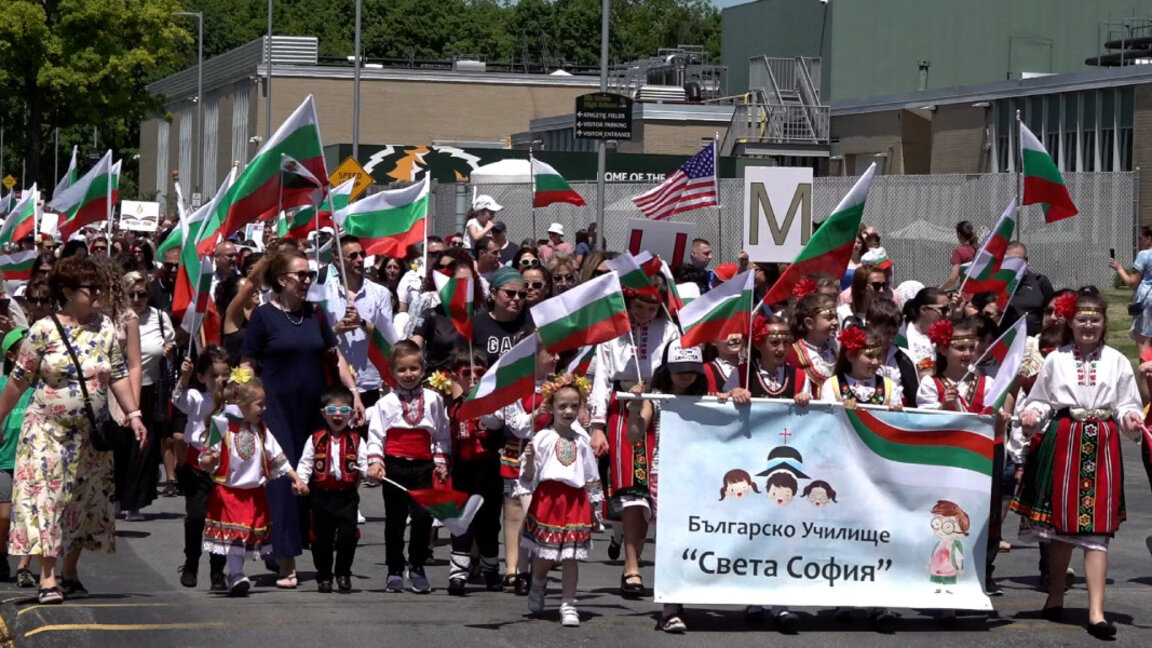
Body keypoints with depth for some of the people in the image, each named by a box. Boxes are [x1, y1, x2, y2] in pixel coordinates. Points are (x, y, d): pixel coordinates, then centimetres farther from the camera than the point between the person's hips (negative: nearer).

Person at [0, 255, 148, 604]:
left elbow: (118, 375, 5)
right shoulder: (44, 330, -9)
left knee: (83, 501, 9)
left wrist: (134, 415, -3)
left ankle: (70, 572, 22)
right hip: (48, 430, -4)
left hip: (90, 433, 4)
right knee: (46, 497, -10)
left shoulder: (105, 327, 3)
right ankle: (48, 578, -12)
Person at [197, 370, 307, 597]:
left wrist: (296, 479, 9)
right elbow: (206, 461, -8)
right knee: (235, 534, -11)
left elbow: (278, 458, 13)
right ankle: (236, 575, -9)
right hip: (228, 492, -5)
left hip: (254, 493, 5)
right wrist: (209, 461, -30)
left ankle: (235, 575, 14)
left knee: (251, 535, 4)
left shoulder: (260, 430, 8)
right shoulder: (221, 427, -9)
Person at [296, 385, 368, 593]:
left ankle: (343, 574, 10)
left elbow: (364, 464, -3)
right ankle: (324, 575, 18)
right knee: (322, 537, 7)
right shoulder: (316, 439, 2)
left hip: (347, 495, 0)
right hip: (322, 495, 0)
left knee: (348, 535, -4)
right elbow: (305, 464, -1)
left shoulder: (356, 441, 4)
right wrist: (300, 481, -17)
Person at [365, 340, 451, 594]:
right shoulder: (386, 403, 2)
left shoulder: (433, 400, 7)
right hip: (394, 466, 0)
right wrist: (375, 461, -13)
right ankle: (395, 571, 17)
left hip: (423, 467, 0)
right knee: (395, 520, 7)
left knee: (423, 516, -9)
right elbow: (375, 435, -1)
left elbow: (441, 434, 14)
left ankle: (417, 568, 8)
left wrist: (441, 461, 8)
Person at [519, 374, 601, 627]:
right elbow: (528, 478, -2)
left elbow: (591, 476, 15)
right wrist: (529, 460, -22)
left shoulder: (582, 440, 8)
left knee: (571, 556, 1)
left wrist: (594, 502, 14)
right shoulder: (542, 438, -3)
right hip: (547, 499, -2)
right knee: (543, 554, 6)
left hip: (576, 499, 2)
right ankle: (538, 585, 37)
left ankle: (568, 604, 8)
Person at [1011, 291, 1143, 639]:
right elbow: (1040, 400, 9)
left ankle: (1096, 612, -11)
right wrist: (1033, 415, -11)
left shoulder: (1117, 361, 7)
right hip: (1061, 441, 1)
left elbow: (1127, 406, 6)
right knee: (1060, 521, 8)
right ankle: (1055, 597, 26)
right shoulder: (1056, 359, 6)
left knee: (1096, 529, -6)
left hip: (1101, 446, -1)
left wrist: (1130, 418, -15)